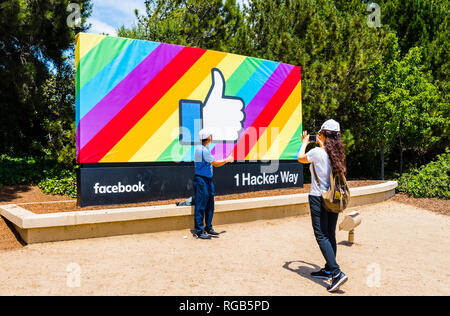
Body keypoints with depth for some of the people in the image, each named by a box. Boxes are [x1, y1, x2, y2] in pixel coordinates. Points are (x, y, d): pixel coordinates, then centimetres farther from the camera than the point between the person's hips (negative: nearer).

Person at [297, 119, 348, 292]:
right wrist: (321, 144, 35)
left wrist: (305, 142, 21)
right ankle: (328, 270, 25)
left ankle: (337, 273, -13)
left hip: (319, 198, -7)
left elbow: (301, 158, 5)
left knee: (321, 236, -5)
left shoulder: (317, 152, -14)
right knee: (330, 235, 14)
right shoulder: (337, 153, 3)